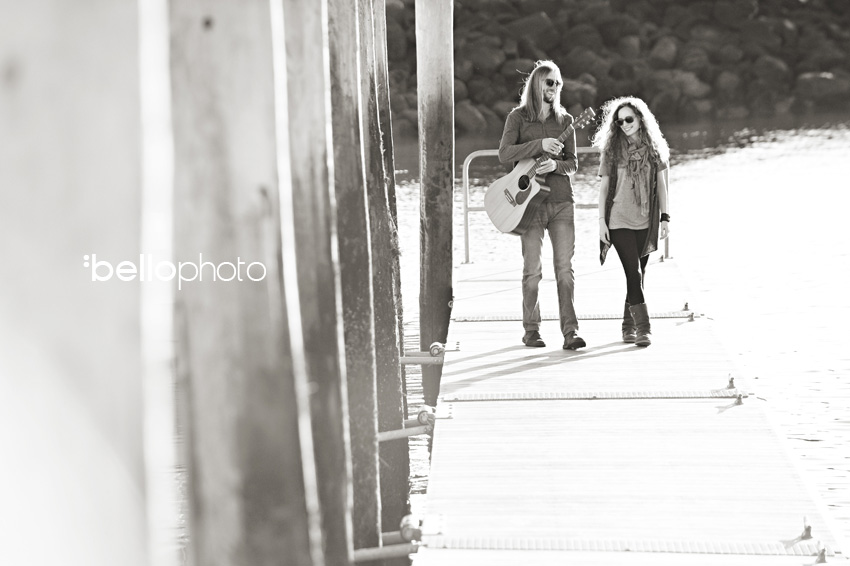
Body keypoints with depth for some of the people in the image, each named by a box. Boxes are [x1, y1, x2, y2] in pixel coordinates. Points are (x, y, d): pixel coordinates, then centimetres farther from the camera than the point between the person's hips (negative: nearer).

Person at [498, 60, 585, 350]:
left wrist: (555, 165, -11)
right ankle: (531, 330, 10)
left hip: (562, 201, 2)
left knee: (565, 267, -4)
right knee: (533, 269, -1)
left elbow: (573, 163, 10)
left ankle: (570, 331, -6)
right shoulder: (518, 116, 4)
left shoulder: (565, 120, 12)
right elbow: (504, 154, -7)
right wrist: (540, 144, -16)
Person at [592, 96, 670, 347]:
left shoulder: (655, 148, 5)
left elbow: (661, 184, 9)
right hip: (619, 220, -2)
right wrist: (601, 220, -1)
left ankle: (629, 324, 20)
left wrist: (664, 217, 5)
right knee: (633, 272, -10)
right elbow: (604, 186, 4)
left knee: (638, 274, 7)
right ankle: (643, 327, -10)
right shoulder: (611, 149, 1)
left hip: (646, 221, 2)